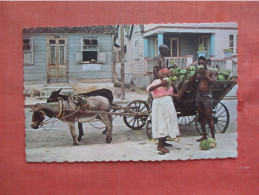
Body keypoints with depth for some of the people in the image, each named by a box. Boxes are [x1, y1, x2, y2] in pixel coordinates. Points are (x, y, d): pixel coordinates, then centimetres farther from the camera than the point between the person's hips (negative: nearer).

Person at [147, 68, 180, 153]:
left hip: (168, 104, 8)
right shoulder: (157, 81, -6)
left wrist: (173, 86, -8)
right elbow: (149, 89, -23)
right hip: (160, 104, -8)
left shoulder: (168, 83, 13)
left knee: (168, 122, 12)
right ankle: (160, 146, -7)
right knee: (162, 123, -9)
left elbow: (176, 93, 11)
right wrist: (160, 84, -34)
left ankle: (163, 142, 26)